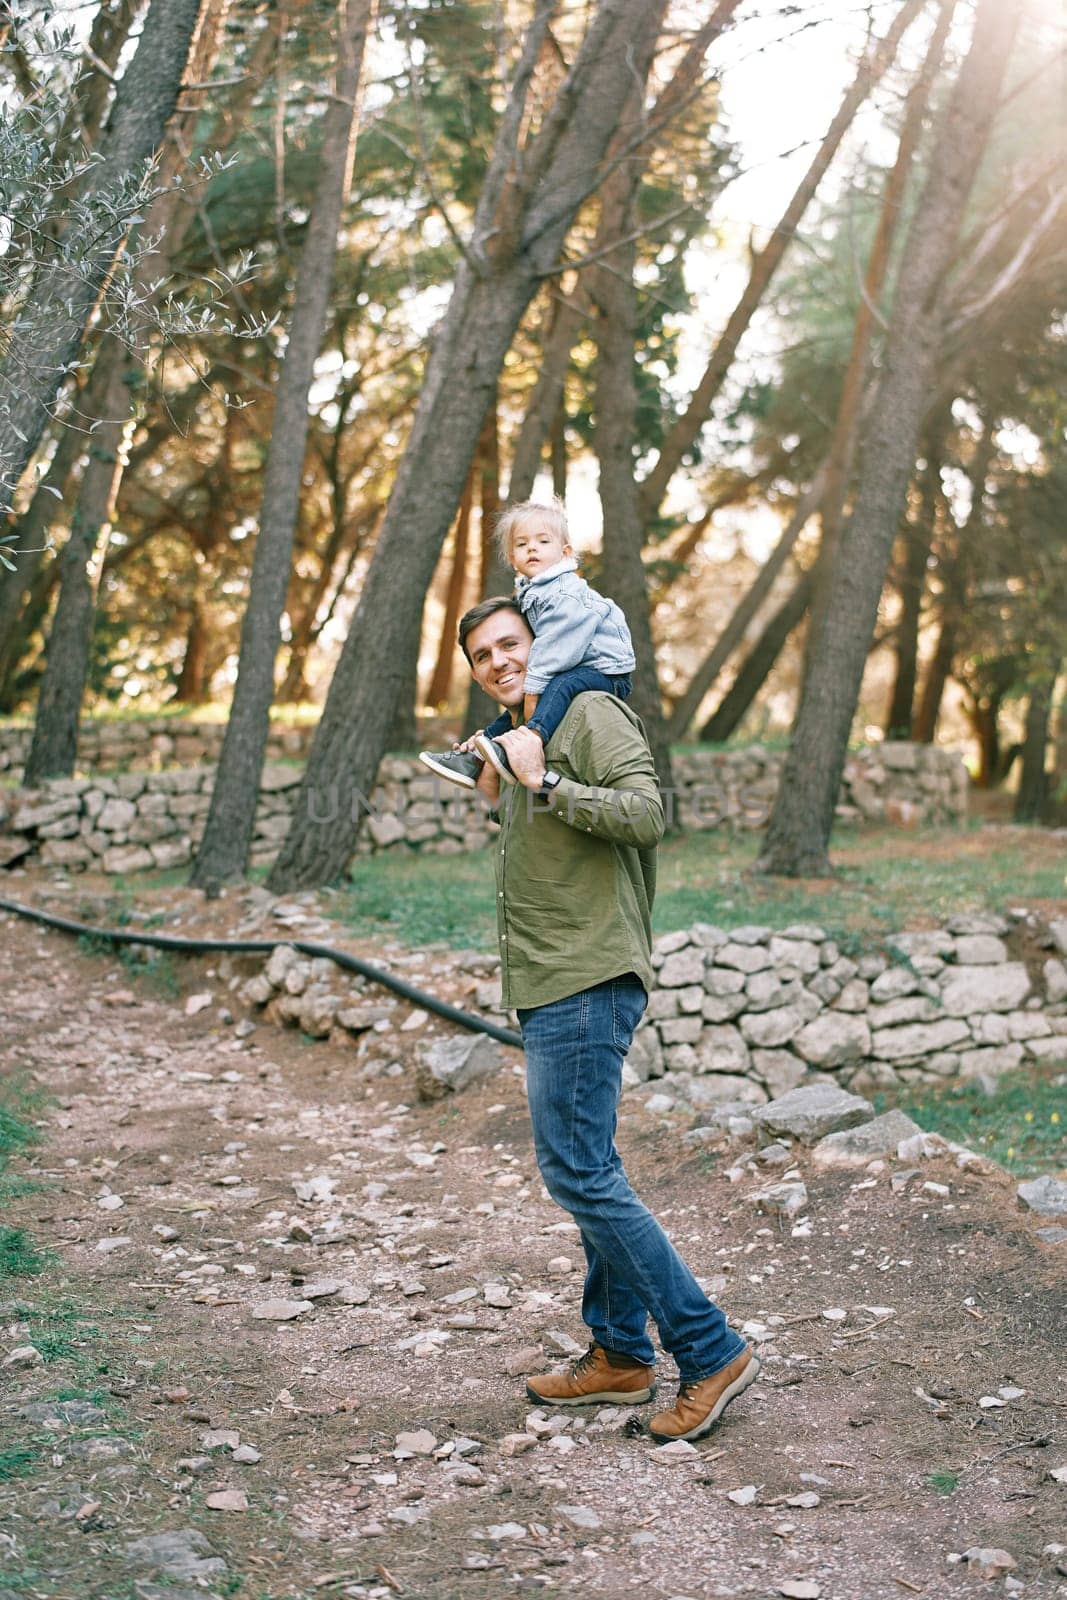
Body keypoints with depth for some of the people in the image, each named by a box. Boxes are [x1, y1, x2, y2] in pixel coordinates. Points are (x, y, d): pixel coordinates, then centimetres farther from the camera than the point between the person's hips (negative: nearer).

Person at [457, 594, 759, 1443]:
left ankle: (711, 1351, -6)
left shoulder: (591, 711, -8)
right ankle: (620, 1355, 23)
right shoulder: (524, 737, 21)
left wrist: (544, 781, -17)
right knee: (590, 1172, 14)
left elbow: (643, 812, -21)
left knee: (579, 1172, -12)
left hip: (588, 983, -11)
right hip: (553, 989, 11)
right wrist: (500, 790, 18)